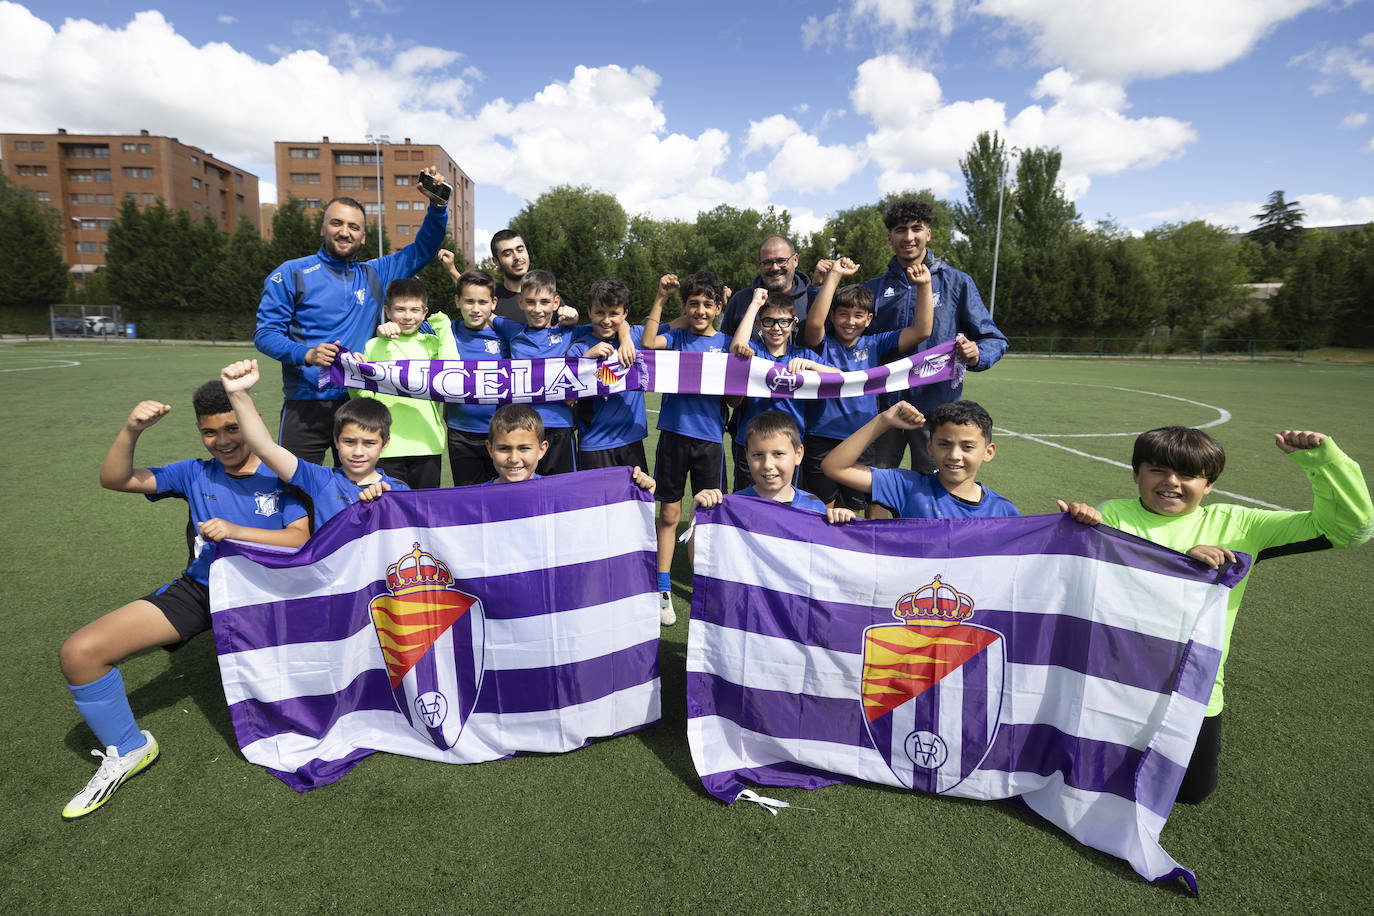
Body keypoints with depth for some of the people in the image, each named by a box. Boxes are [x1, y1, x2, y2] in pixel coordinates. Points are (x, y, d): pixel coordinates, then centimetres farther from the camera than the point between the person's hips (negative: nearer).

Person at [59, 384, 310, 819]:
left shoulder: (280, 476, -2)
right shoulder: (196, 475, 7)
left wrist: (236, 532, -21)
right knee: (79, 653, -9)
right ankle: (128, 750, 13)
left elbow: (301, 540, -10)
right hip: (198, 589, 4)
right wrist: (131, 431, -16)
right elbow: (114, 479, 0)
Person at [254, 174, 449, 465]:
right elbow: (265, 334, -1)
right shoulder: (292, 274, 2)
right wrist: (307, 355, -19)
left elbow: (423, 248, 14)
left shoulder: (374, 275, 12)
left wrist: (438, 204, -1)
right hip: (306, 405, -3)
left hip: (359, 402, 3)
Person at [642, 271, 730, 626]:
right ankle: (663, 590, 15)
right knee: (669, 513, 5)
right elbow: (648, 343, -15)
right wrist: (660, 298, -12)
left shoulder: (727, 343, 7)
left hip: (710, 437, 0)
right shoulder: (676, 337, 7)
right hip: (673, 433, 0)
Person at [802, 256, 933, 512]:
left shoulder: (874, 345, 5)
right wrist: (834, 276, -26)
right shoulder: (823, 345, -3)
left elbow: (921, 331, -2)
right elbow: (814, 322, -24)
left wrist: (923, 286, -11)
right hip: (821, 438, -2)